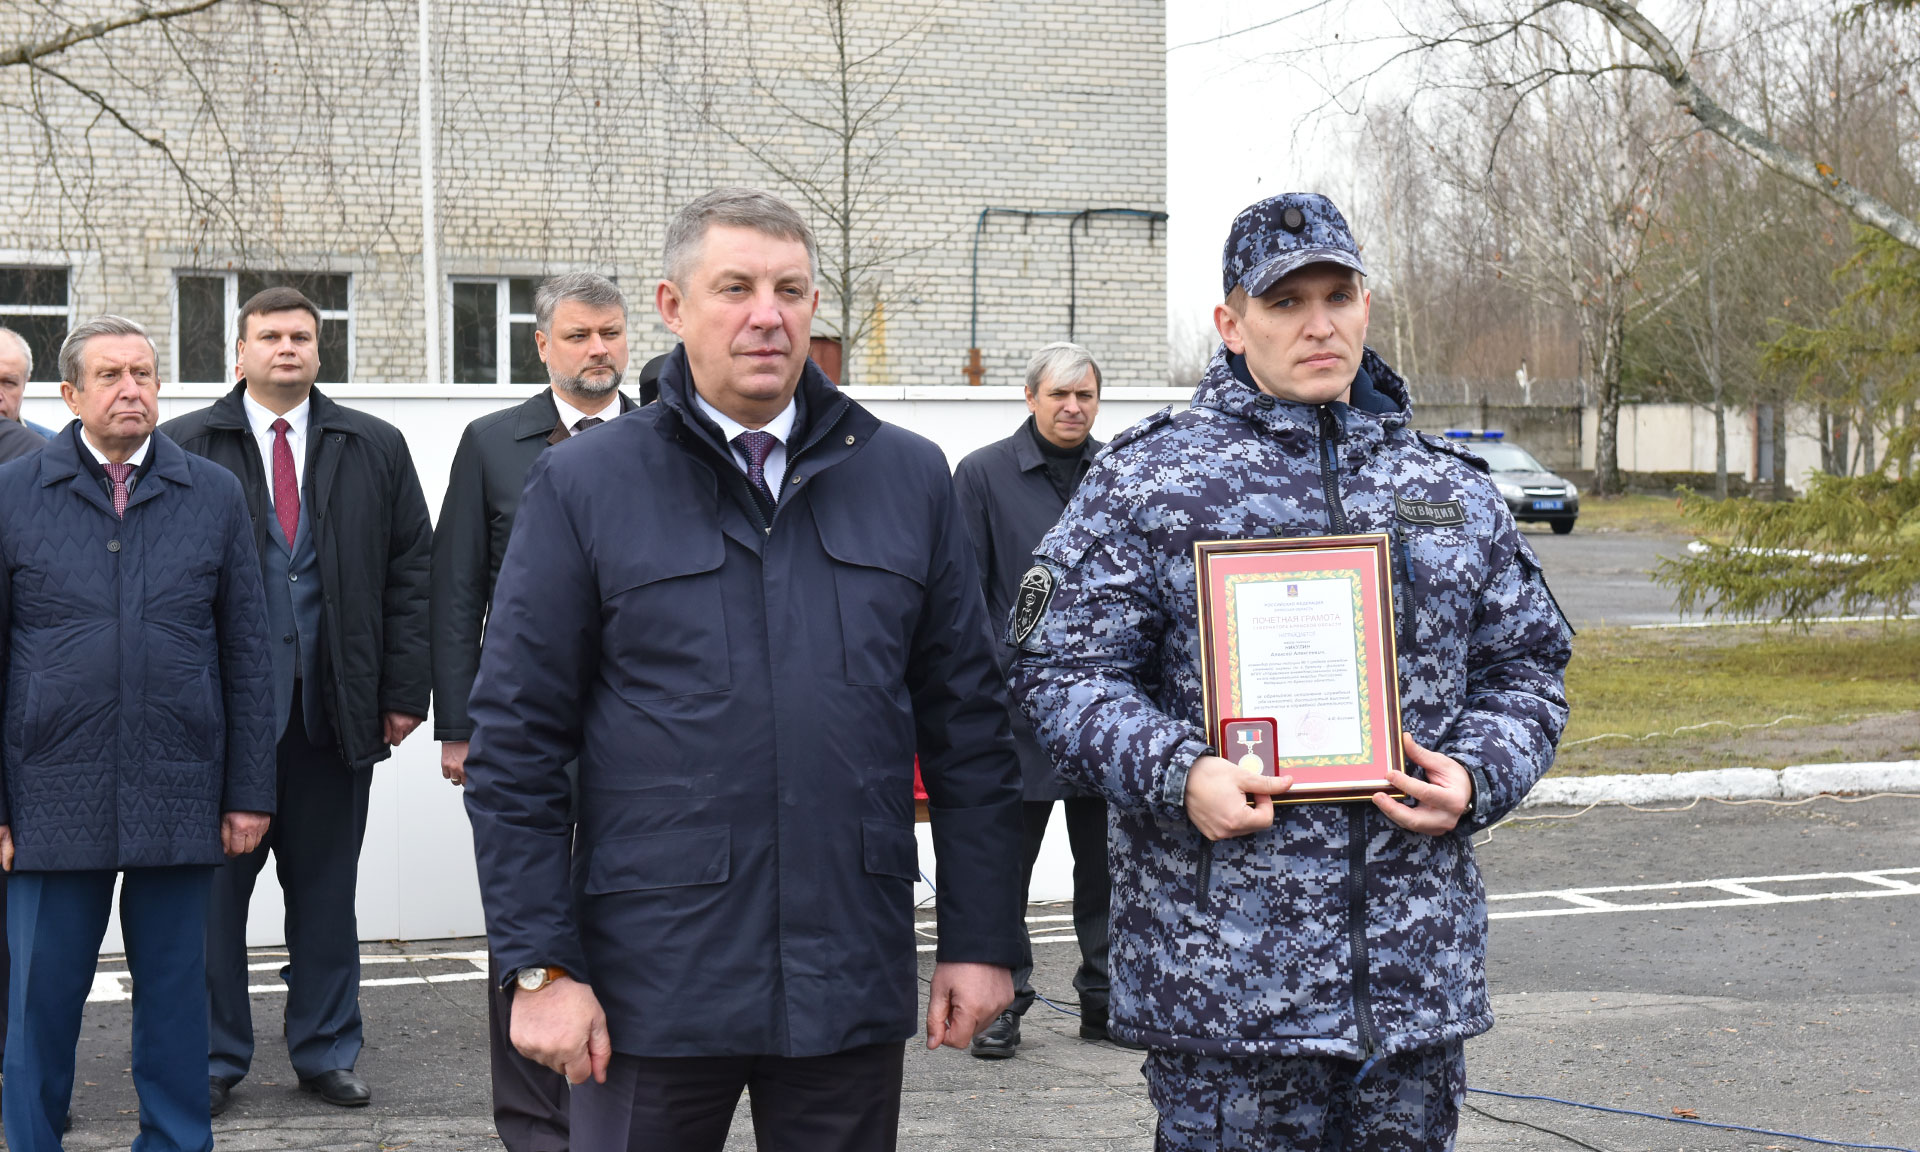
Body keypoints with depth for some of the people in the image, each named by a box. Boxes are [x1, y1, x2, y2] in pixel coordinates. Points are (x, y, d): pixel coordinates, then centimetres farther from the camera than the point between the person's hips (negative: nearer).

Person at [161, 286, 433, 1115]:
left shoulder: (375, 449, 10)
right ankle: (214, 1059, 14)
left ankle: (326, 1053, 20)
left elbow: (412, 573, 8)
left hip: (334, 705, 2)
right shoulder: (183, 447, 4)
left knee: (326, 888, 9)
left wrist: (405, 690, 0)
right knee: (215, 883, 2)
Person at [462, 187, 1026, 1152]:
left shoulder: (909, 479, 8)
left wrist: (982, 939, 5)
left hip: (853, 987, 2)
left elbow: (968, 726, 9)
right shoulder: (582, 487, 0)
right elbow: (516, 742, -1)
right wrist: (541, 965, -7)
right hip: (650, 989, -2)